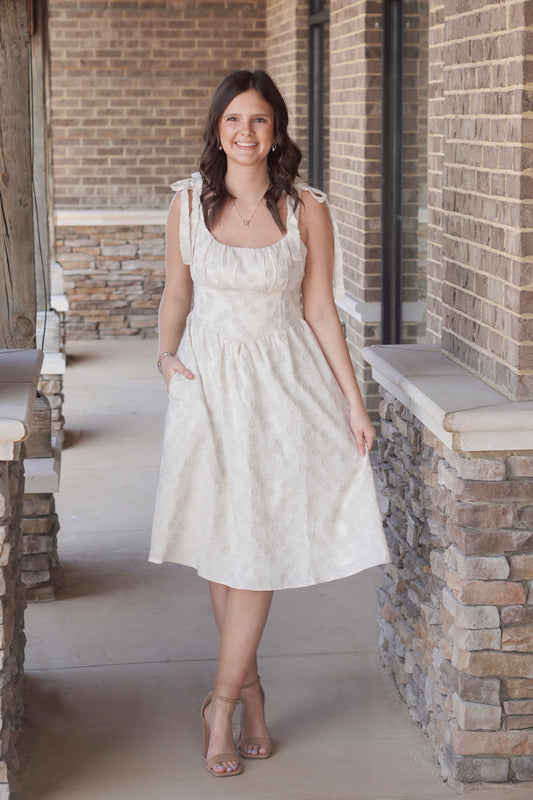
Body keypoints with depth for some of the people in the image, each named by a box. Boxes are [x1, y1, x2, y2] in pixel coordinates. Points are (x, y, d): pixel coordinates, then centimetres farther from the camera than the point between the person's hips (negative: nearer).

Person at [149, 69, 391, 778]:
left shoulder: (306, 209, -3)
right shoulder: (189, 201, 1)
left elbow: (320, 311, 1)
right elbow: (176, 295, 11)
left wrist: (354, 402, -2)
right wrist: (167, 353, -8)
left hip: (283, 385, -2)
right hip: (209, 380, 2)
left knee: (260, 546, -4)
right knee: (220, 545, 7)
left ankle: (222, 704, 9)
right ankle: (250, 691, 23)